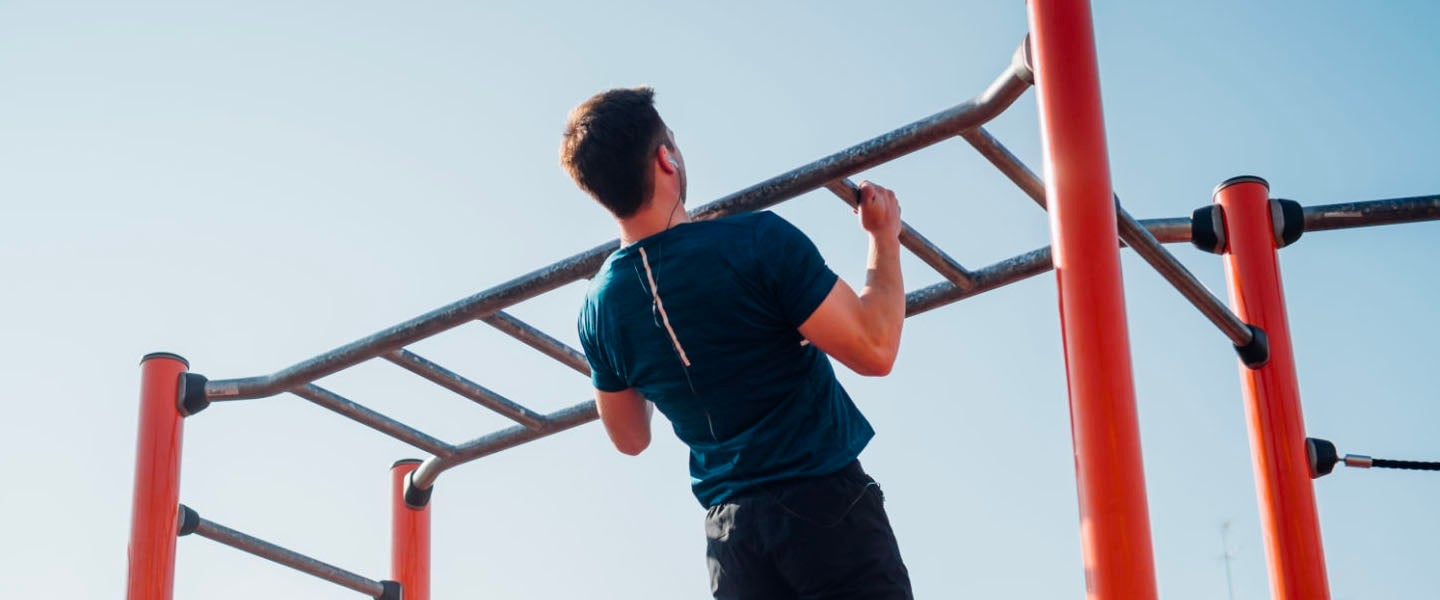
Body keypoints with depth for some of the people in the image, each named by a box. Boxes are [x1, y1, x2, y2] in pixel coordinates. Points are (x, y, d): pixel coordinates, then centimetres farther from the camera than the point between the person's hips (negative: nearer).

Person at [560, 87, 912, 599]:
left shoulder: (599, 307, 2)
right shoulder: (758, 242, -16)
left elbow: (630, 439, 15)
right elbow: (874, 351, -13)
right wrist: (885, 237, 0)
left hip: (730, 530, 5)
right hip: (823, 503, -5)